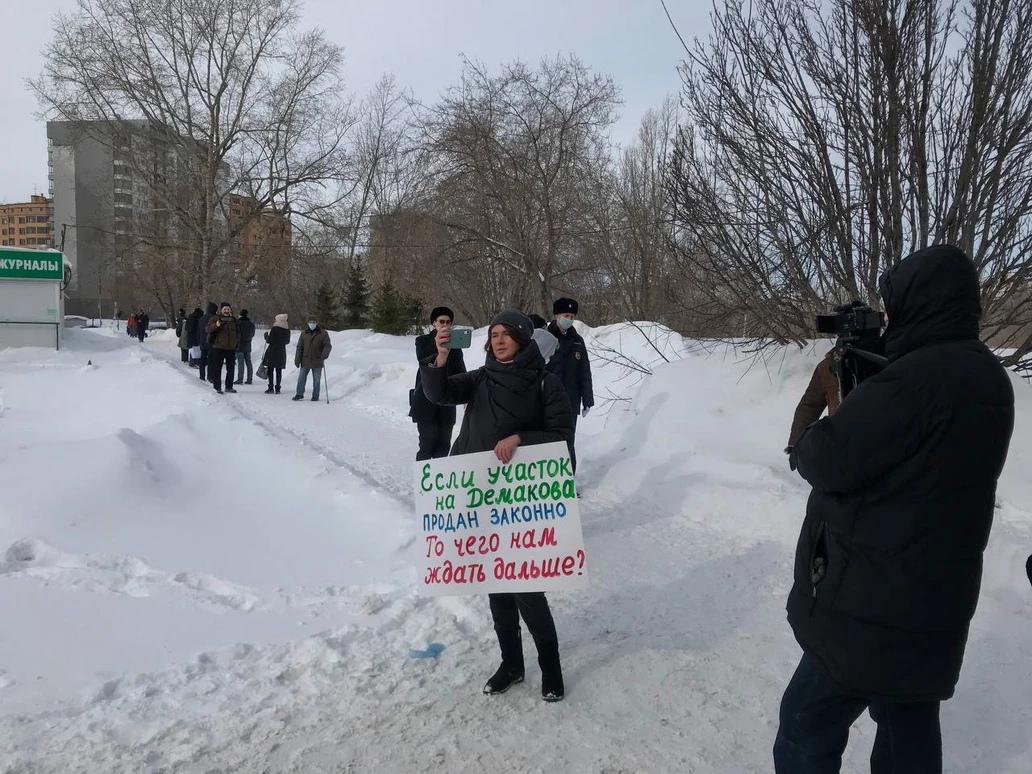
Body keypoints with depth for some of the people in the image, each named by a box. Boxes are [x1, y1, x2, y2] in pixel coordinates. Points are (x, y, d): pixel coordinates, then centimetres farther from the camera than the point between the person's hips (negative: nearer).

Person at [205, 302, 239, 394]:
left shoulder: (233, 320, 12)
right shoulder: (215, 319, -2)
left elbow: (237, 332, 26)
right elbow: (208, 329, -16)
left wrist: (237, 339, 10)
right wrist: (216, 325, -34)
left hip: (231, 348, 5)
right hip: (218, 348, -4)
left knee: (230, 368, 10)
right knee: (217, 368, -2)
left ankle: (229, 387, 20)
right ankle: (217, 387, 2)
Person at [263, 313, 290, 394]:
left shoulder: (274, 329, -13)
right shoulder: (287, 330, 3)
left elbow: (269, 340, -12)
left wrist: (266, 335, 7)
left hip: (272, 352, -5)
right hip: (282, 352, 5)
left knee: (270, 370, 3)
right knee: (279, 371, 8)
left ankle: (270, 388, 0)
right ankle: (278, 389, 8)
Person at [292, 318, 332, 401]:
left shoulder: (323, 334, -1)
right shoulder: (304, 333, 6)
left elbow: (328, 346, -5)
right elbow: (299, 347, 7)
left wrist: (324, 355, -22)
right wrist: (297, 360, 2)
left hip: (317, 362, -2)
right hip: (305, 361, 2)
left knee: (316, 380, 6)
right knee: (301, 379, 4)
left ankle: (315, 396, 17)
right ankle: (299, 394, 16)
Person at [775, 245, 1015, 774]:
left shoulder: (918, 377, -25)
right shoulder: (988, 377, 6)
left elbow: (829, 460, -23)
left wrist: (805, 446, -2)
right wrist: (857, 410, 2)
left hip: (875, 610, -9)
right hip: (932, 602, 9)